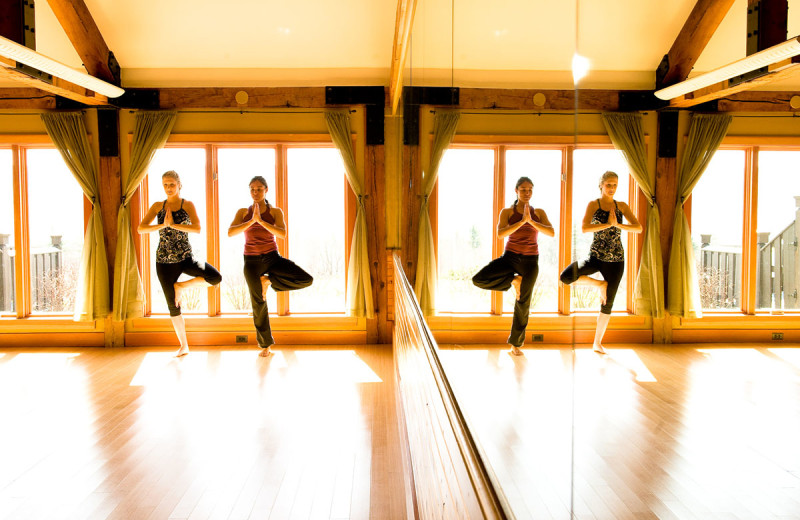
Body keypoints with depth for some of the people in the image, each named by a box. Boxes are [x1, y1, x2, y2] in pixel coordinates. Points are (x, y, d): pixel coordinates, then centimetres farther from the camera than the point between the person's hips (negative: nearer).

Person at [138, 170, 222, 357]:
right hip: (164, 261, 2)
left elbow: (197, 228, -18)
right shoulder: (157, 206, 5)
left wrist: (173, 224, -22)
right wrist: (163, 225, -19)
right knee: (173, 306, 6)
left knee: (216, 278, -26)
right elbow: (141, 228, -6)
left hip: (185, 258, -1)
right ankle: (184, 346, 20)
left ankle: (181, 286, -1)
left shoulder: (188, 205, -2)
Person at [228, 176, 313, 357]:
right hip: (252, 261, 0)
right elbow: (230, 232, -13)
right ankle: (265, 345, 22)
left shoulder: (275, 212, 0)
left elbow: (282, 233, -17)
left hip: (272, 258, 0)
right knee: (258, 303, 4)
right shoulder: (243, 212, 4)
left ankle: (269, 280, 0)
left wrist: (261, 221, -26)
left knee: (306, 280, -19)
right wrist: (252, 221, -23)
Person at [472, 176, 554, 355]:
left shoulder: (539, 213, 4)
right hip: (510, 257, 0)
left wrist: (531, 221, -23)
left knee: (523, 304, 6)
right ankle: (513, 280, 0)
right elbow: (500, 234, -18)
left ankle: (515, 343, 24)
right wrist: (522, 221, -26)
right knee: (478, 280, -22)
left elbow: (551, 232, -12)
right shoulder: (507, 212, -2)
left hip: (530, 261, 1)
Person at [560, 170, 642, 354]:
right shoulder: (593, 204, -2)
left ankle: (597, 343, 20)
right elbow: (585, 228, -18)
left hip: (616, 260, 2)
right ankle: (600, 284, -2)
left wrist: (617, 224, -16)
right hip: (596, 257, -2)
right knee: (566, 277, -28)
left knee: (608, 304, 6)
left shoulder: (622, 206, 7)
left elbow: (639, 228, -4)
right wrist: (609, 224, -19)